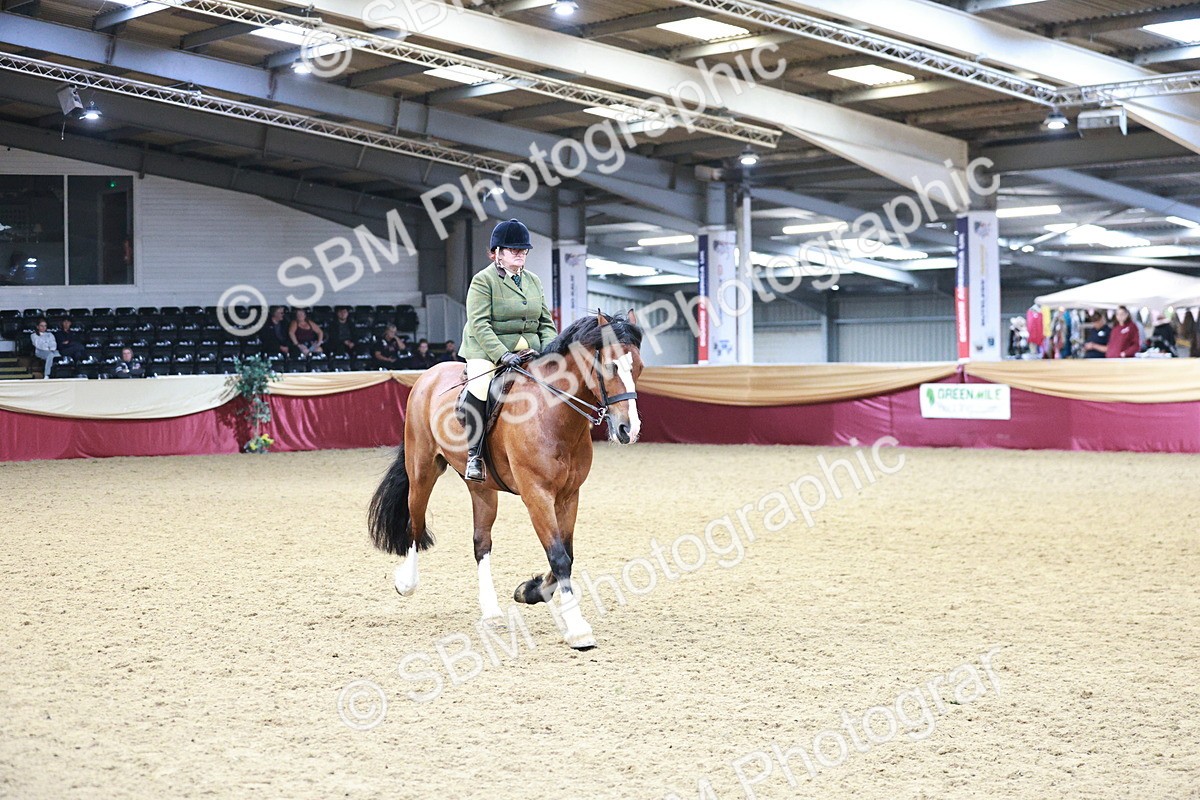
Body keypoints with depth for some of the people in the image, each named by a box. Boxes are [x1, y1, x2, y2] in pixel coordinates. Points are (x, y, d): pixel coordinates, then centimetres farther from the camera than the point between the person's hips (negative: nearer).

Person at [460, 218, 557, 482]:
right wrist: (503, 355, -25)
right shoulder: (483, 280, -4)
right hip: (487, 353, -5)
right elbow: (479, 324, -14)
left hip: (529, 352, 5)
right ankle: (474, 455, -21)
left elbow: (546, 323, 15)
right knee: (478, 391, -30)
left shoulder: (534, 281, 15)